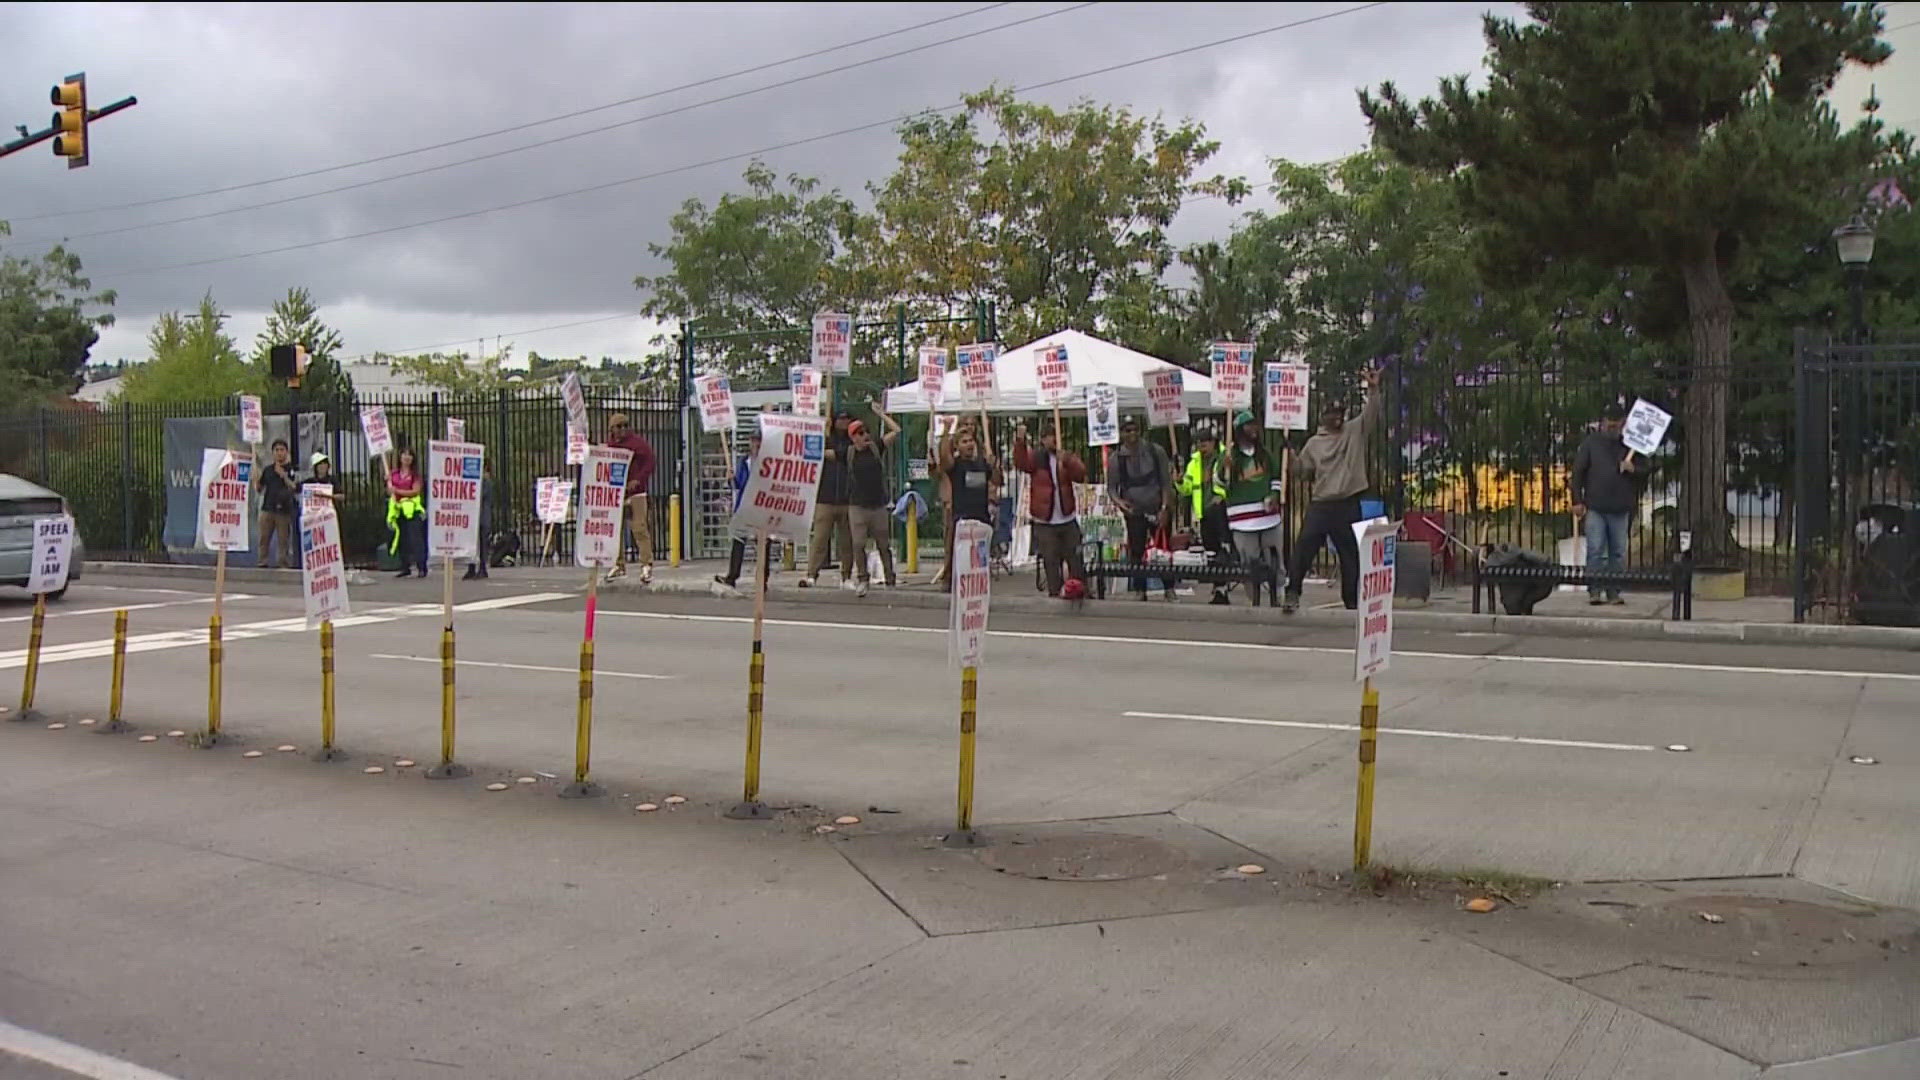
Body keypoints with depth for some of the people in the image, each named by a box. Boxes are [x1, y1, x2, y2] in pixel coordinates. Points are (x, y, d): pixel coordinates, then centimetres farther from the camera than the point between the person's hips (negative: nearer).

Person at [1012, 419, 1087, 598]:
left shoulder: (1068, 458, 8)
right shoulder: (1036, 457, 2)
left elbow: (1081, 474, -10)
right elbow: (1021, 463, -20)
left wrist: (1066, 461, -28)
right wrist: (1020, 442, -36)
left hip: (1068, 518, 2)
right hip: (1045, 522, -2)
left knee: (1074, 558, 8)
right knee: (1050, 561, 0)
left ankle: (1080, 589, 16)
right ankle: (1055, 593, 6)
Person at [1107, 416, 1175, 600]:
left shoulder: (1156, 452, -3)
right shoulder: (1116, 459, -1)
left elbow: (1166, 483, -1)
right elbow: (1111, 486, 2)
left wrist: (1164, 508, -9)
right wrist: (1118, 501, -19)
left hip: (1158, 509, -1)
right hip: (1134, 512, 1)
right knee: (1136, 552, 3)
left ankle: (1170, 589, 12)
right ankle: (1139, 591, 11)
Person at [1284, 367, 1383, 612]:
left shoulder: (1356, 432, 6)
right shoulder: (1314, 443, 9)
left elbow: (1371, 414, -10)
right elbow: (1303, 471, 18)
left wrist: (1373, 390, -21)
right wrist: (1291, 461, 2)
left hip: (1348, 505, 0)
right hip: (1320, 505, 0)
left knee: (1351, 554, 6)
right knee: (1304, 548, -10)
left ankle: (1352, 600, 14)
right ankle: (1293, 592, -4)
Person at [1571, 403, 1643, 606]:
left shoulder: (1627, 446, 12)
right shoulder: (1590, 443, 5)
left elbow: (1641, 475, 20)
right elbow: (1578, 472, 3)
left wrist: (1632, 470, -5)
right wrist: (1578, 501, -3)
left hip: (1620, 509, 3)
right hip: (1595, 507, -2)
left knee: (1618, 553, 3)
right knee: (1595, 551, -4)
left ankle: (1614, 592, 8)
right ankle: (1594, 591, -1)